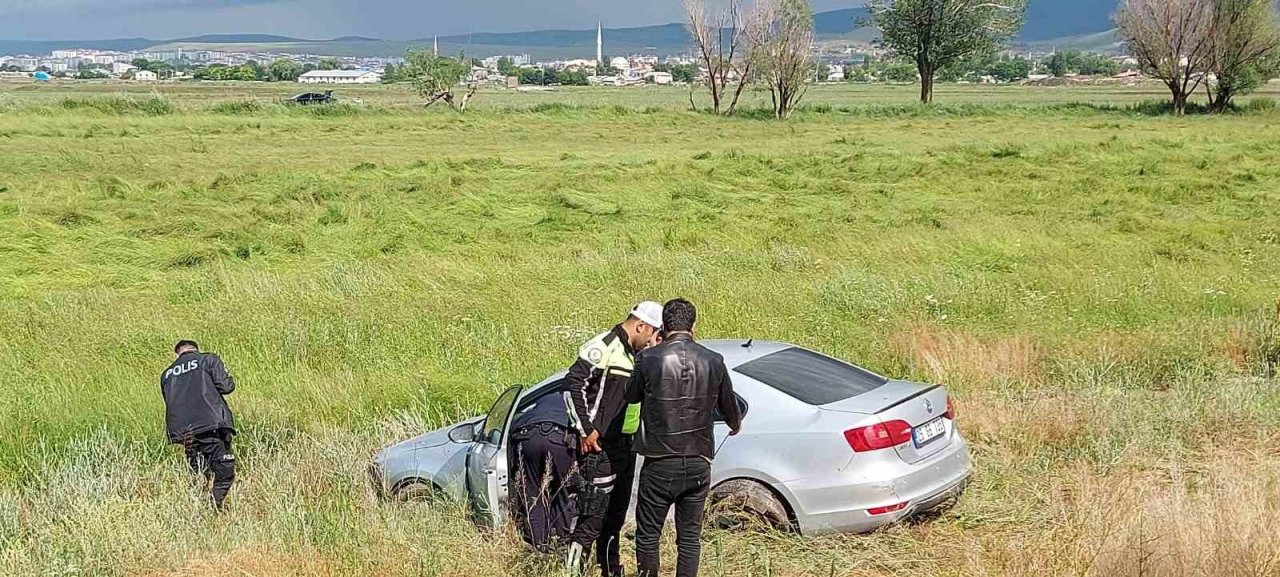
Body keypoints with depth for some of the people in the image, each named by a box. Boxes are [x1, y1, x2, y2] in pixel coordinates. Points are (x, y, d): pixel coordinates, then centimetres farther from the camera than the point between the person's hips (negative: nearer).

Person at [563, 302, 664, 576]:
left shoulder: (634, 354, 15)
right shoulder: (603, 347, -14)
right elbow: (574, 383, -20)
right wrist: (585, 430, -19)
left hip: (624, 443, 9)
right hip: (599, 444, -9)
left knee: (616, 512, 16)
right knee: (595, 513, -12)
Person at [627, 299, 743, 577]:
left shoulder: (650, 359, -11)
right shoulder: (713, 361, -2)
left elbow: (632, 396, 7)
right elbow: (729, 405, 14)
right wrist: (736, 424, 37)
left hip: (659, 464, -3)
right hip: (699, 464, 3)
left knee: (648, 535, 10)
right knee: (690, 536, 11)